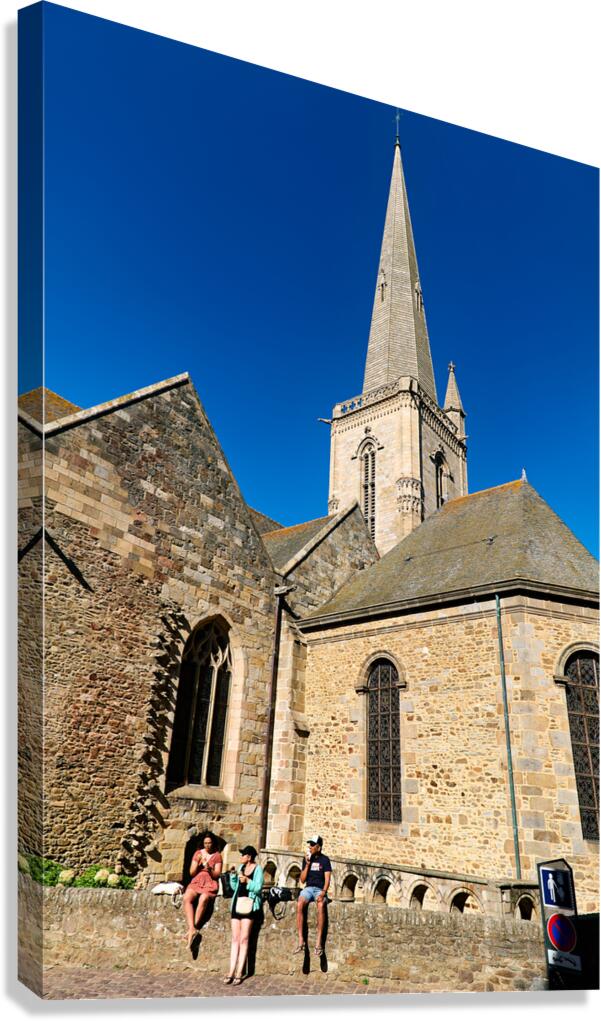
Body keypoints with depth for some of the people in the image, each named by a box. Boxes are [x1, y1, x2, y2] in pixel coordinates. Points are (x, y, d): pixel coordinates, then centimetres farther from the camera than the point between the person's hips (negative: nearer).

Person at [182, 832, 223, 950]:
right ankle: (192, 929, -38)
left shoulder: (217, 856, 6)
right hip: (196, 882, 3)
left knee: (203, 899, -36)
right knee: (187, 898, -30)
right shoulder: (198, 853, 13)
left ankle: (191, 930, -31)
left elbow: (217, 875, 0)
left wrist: (209, 869, -17)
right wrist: (197, 863, -6)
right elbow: (192, 873, 11)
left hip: (210, 884, -3)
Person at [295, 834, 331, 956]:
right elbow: (302, 880, 10)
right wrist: (307, 865, -2)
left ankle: (319, 941, -35)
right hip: (308, 888, 3)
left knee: (321, 905, -36)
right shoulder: (307, 858, 12)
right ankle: (301, 941, -31)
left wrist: (323, 892, -21)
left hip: (320, 889, -2)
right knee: (299, 904, -31)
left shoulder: (325, 860, 3)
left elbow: (327, 879, -4)